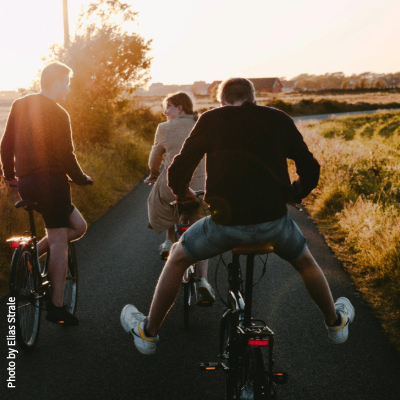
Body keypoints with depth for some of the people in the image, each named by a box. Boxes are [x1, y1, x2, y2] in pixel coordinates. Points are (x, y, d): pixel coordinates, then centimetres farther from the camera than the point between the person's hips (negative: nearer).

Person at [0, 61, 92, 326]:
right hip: (50, 180, -8)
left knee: (78, 226, 18)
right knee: (59, 242, -3)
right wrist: (82, 179, 3)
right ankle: (57, 307, -1)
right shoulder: (58, 114, -10)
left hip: (25, 183, 8)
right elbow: (66, 157, -12)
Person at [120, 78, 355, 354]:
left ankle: (148, 333, 31)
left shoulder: (211, 120, 8)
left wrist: (182, 193, 26)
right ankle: (336, 323, 45)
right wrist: (295, 194, 31)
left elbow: (179, 170, 5)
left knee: (177, 260, 24)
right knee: (306, 263, 32)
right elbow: (310, 168, 12)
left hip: (226, 221, -1)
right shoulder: (279, 119, 12)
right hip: (273, 219, 2)